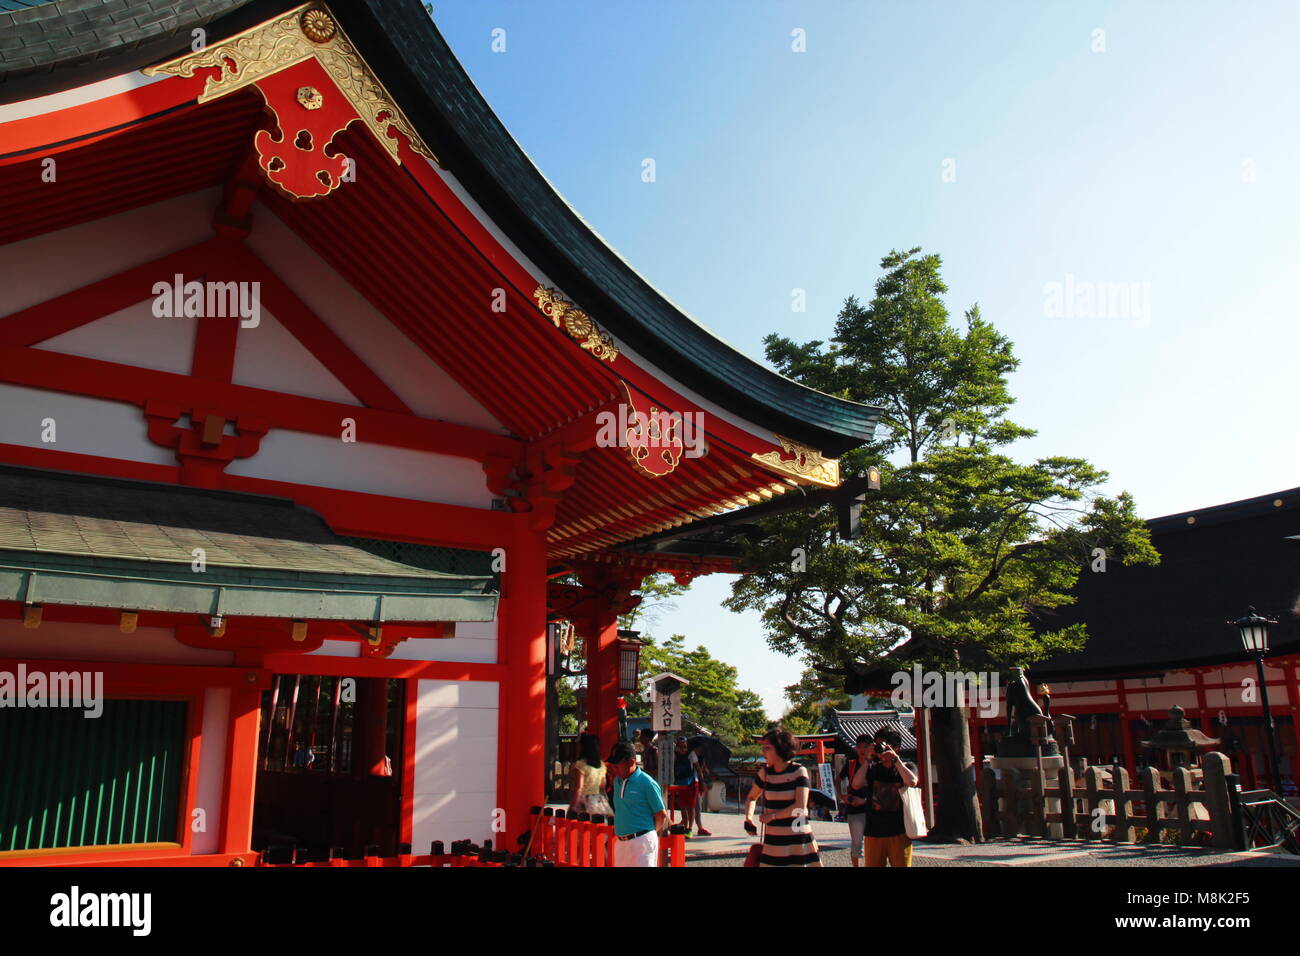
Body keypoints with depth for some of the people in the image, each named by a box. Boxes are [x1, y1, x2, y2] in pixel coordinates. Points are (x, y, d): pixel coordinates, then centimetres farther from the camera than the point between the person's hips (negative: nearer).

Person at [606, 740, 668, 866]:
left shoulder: (647, 783, -12)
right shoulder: (617, 781, 9)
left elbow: (661, 815, -7)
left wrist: (650, 834, 4)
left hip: (642, 841, -7)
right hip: (621, 842, 7)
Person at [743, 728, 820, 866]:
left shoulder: (799, 771, -5)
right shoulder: (765, 773, 6)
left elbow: (800, 806, -14)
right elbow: (752, 798, 20)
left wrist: (773, 816, -9)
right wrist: (748, 818, 3)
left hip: (798, 838, -3)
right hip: (772, 840, 3)